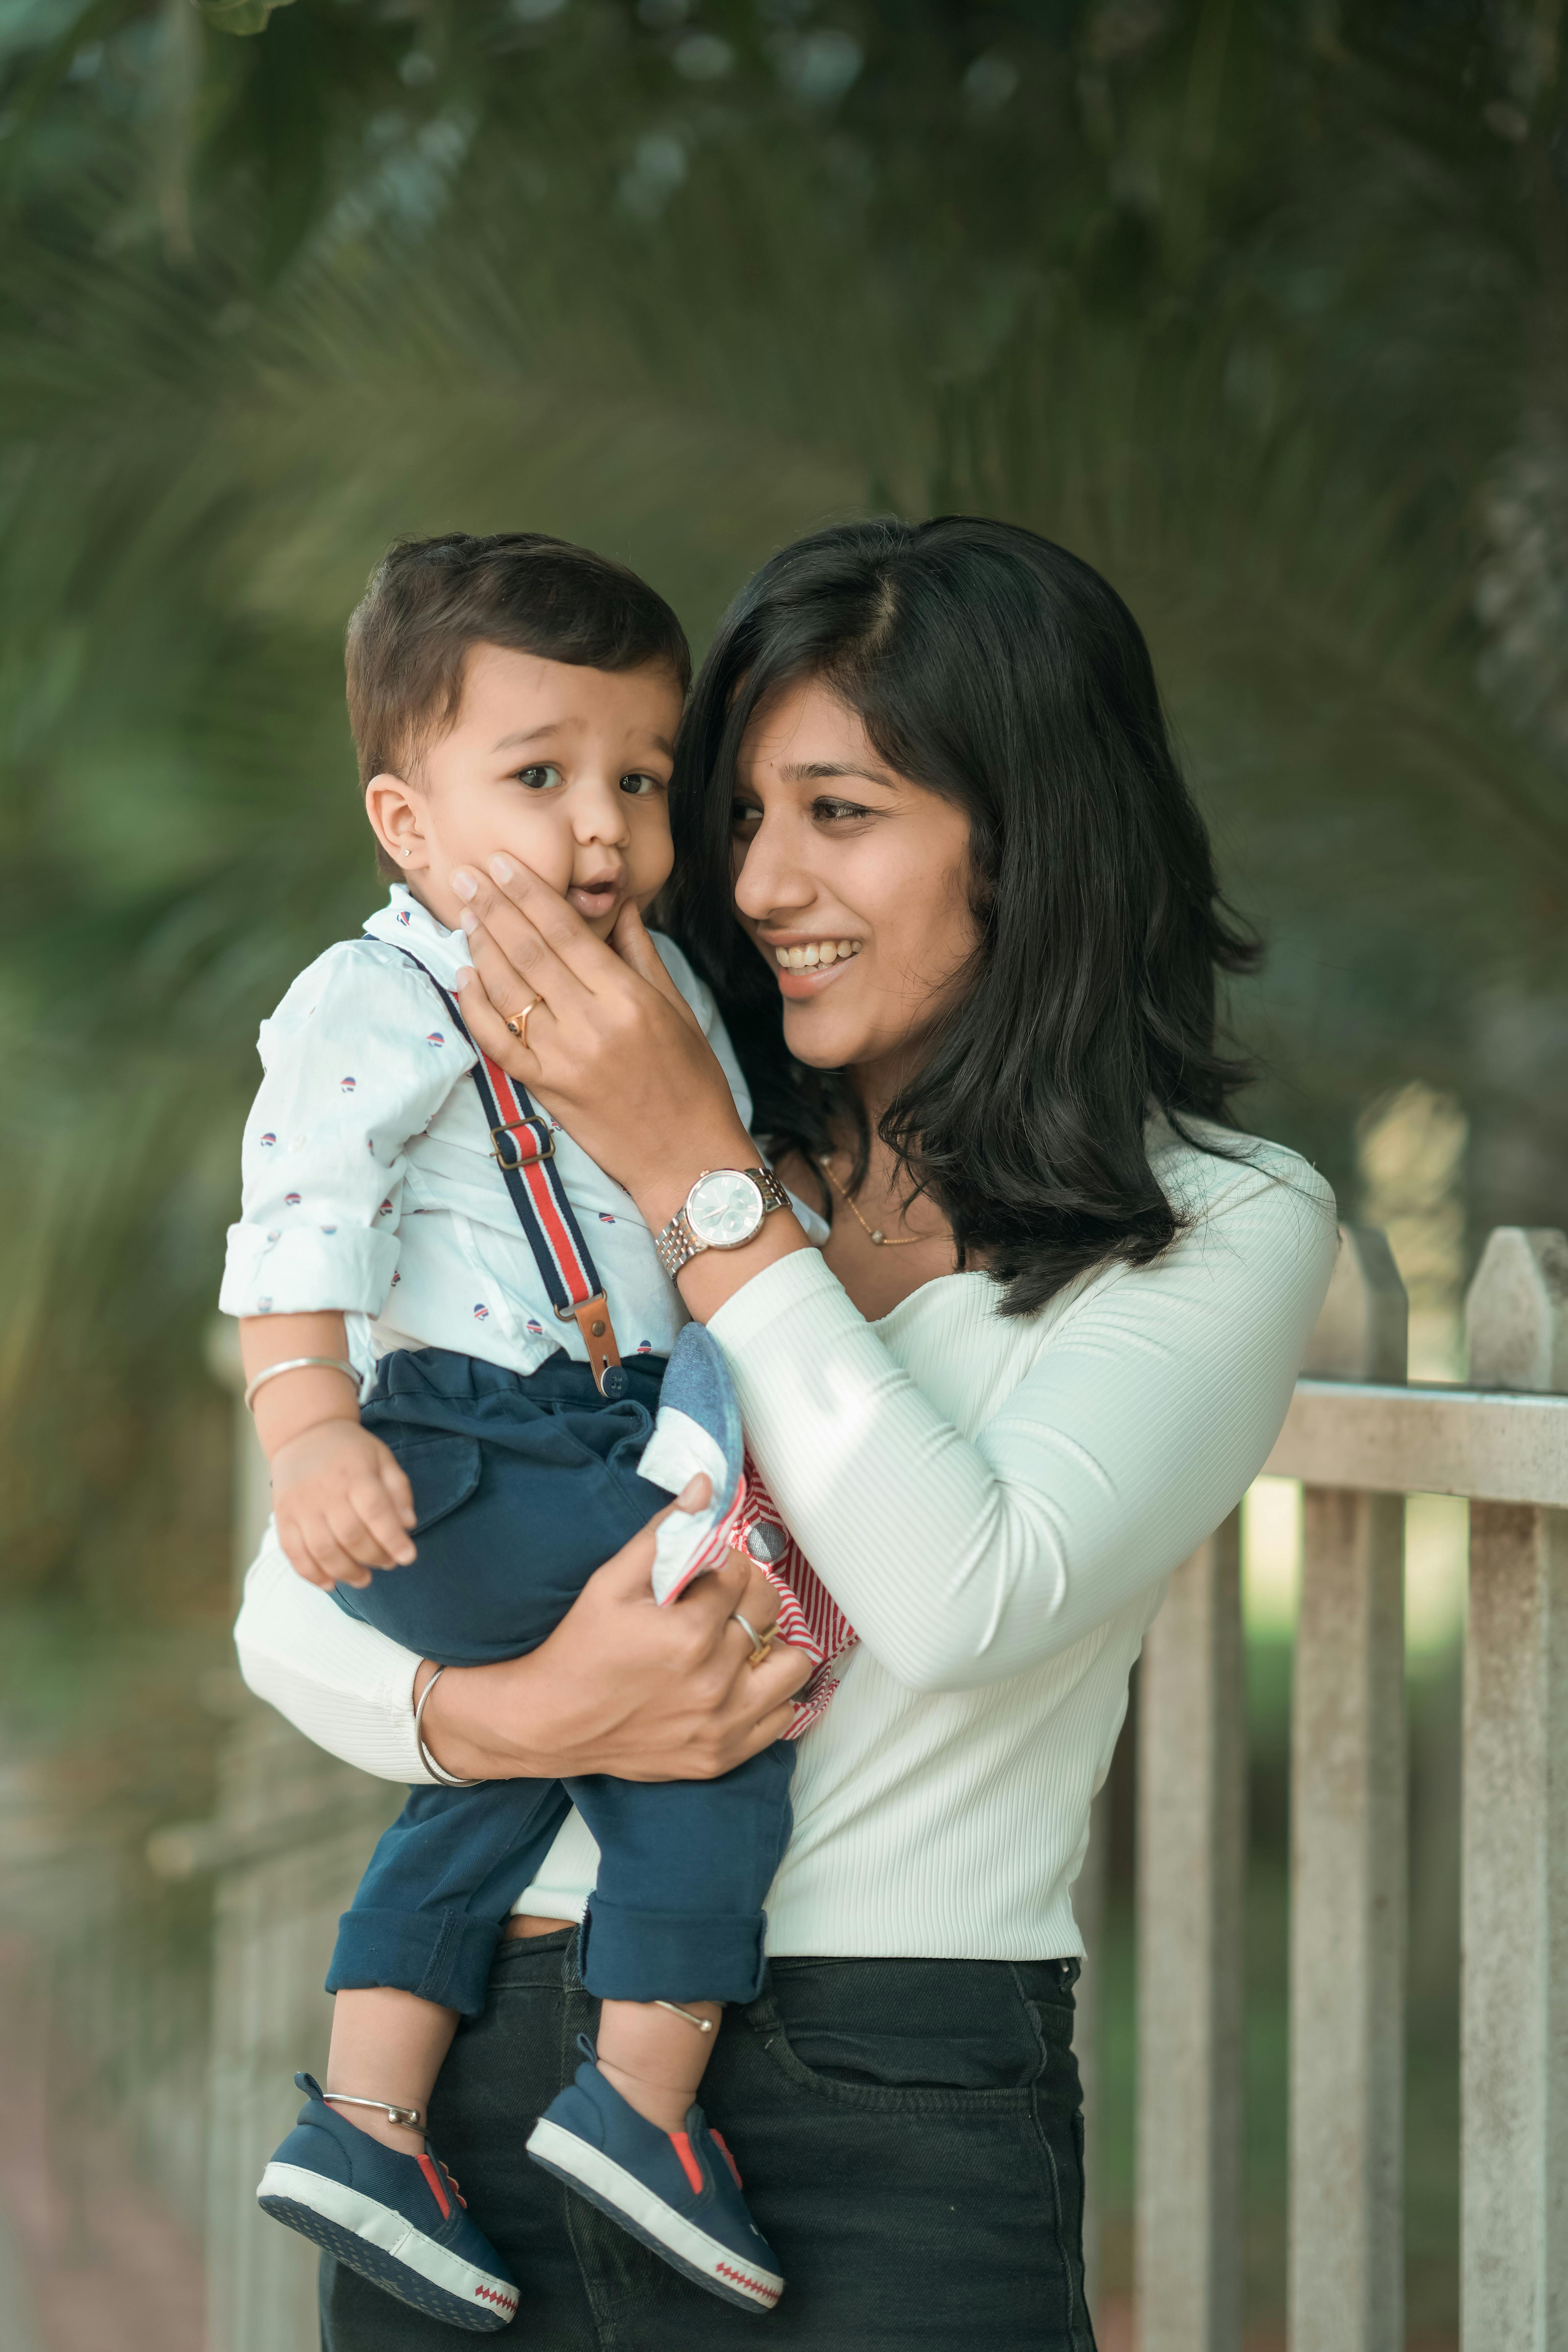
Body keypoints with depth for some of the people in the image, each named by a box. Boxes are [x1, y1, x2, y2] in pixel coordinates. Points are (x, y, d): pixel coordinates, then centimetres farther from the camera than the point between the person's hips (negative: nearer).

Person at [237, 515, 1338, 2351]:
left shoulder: (1226, 1229, -1)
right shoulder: (592, 1170, 10)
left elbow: (967, 1601, -17)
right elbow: (292, 1606, 7)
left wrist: (695, 1178, -13)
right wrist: (516, 1714, -15)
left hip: (890, 2143, -3)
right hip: (482, 2072, 4)